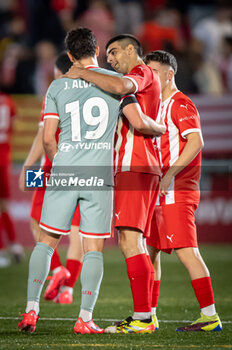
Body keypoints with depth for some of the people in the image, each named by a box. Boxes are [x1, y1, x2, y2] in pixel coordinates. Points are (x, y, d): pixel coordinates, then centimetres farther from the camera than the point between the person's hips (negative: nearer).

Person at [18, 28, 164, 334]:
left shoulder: (57, 87, 7)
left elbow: (48, 139, 4)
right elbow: (139, 123, -2)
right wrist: (161, 128, 20)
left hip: (63, 172, 1)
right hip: (99, 174, -1)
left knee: (46, 241, 10)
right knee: (94, 249, 3)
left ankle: (31, 309, 3)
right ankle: (85, 318, -3)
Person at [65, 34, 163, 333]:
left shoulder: (143, 73, -3)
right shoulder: (136, 85, 27)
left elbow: (119, 86, -27)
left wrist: (82, 73, -15)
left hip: (135, 168, -10)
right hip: (134, 170, 10)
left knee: (130, 242, -15)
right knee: (135, 245, 8)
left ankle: (143, 317, -19)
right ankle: (142, 316, 8)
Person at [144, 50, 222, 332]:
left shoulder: (180, 104, -9)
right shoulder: (157, 106, 20)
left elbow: (196, 142, -20)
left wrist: (169, 174, -24)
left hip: (177, 192, -10)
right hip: (160, 193, 10)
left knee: (186, 251, -13)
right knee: (150, 250, 11)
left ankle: (210, 316, -13)